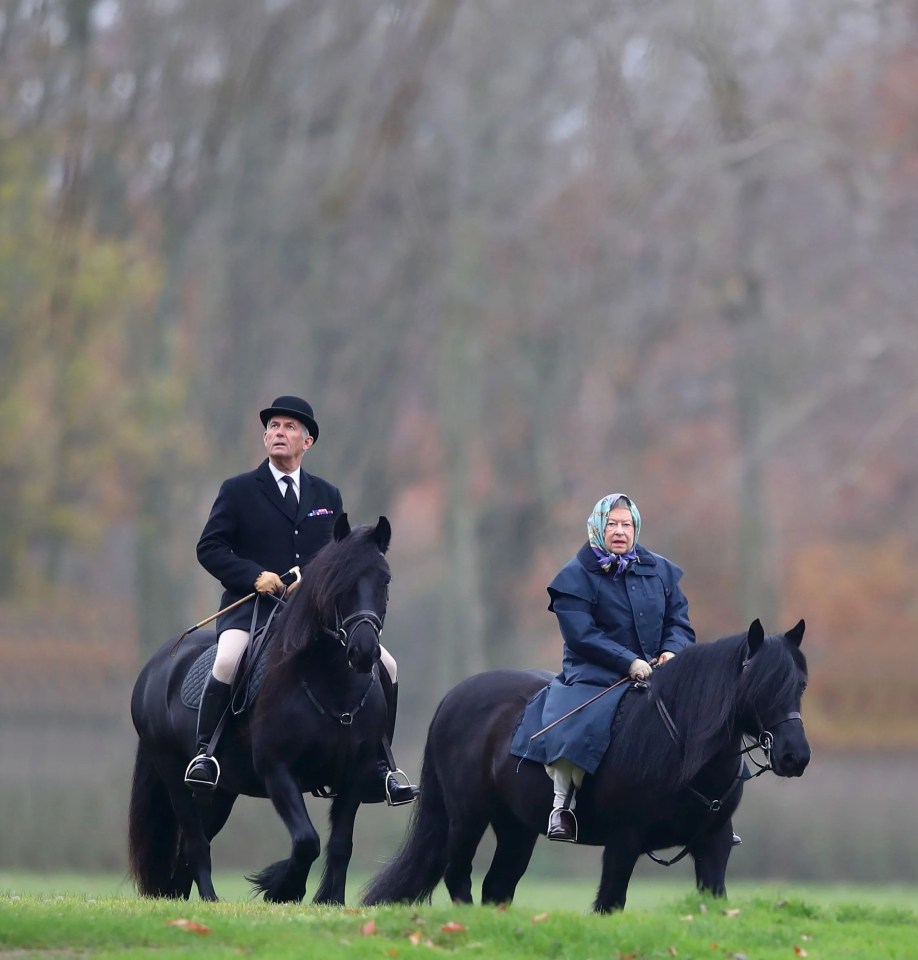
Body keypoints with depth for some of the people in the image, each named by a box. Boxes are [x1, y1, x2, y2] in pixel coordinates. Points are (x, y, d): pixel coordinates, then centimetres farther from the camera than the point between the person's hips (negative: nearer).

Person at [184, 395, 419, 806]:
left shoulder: (328, 496, 16)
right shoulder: (238, 491, 5)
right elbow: (209, 548, 0)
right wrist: (254, 575, -16)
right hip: (253, 605, -4)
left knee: (385, 665, -5)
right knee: (228, 662, -34)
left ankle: (380, 765, 7)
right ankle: (204, 753, -19)